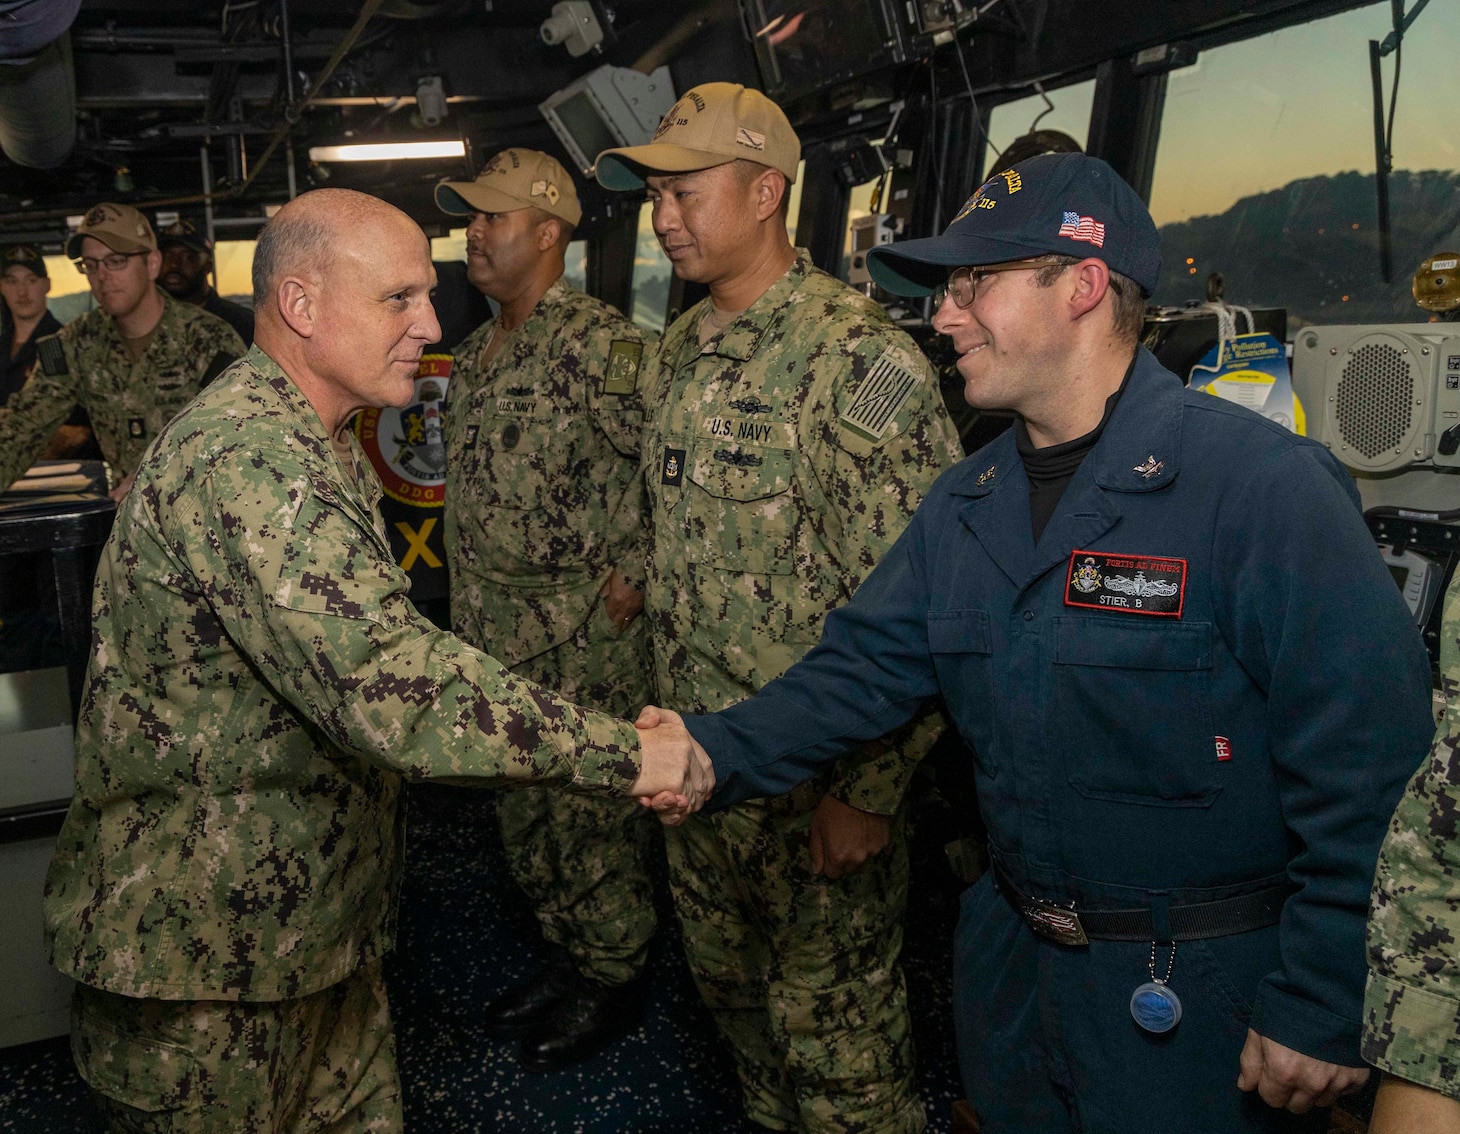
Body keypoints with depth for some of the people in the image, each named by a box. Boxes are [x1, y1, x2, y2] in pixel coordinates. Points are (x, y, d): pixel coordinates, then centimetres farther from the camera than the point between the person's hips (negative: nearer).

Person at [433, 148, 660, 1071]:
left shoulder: (603, 345, -15)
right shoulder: (474, 355, 13)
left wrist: (631, 580, -18)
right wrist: (470, 610, 16)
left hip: (584, 638, -8)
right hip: (492, 635, 9)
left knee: (594, 806, 5)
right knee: (523, 804, 18)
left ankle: (614, 980, 24)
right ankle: (567, 955, 37)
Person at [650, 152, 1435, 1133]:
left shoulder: (1261, 483, -21)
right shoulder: (965, 507, 2)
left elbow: (1369, 761, -21)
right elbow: (865, 667, 1)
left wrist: (1322, 1011, -18)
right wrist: (718, 753, -14)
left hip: (1201, 996, -6)